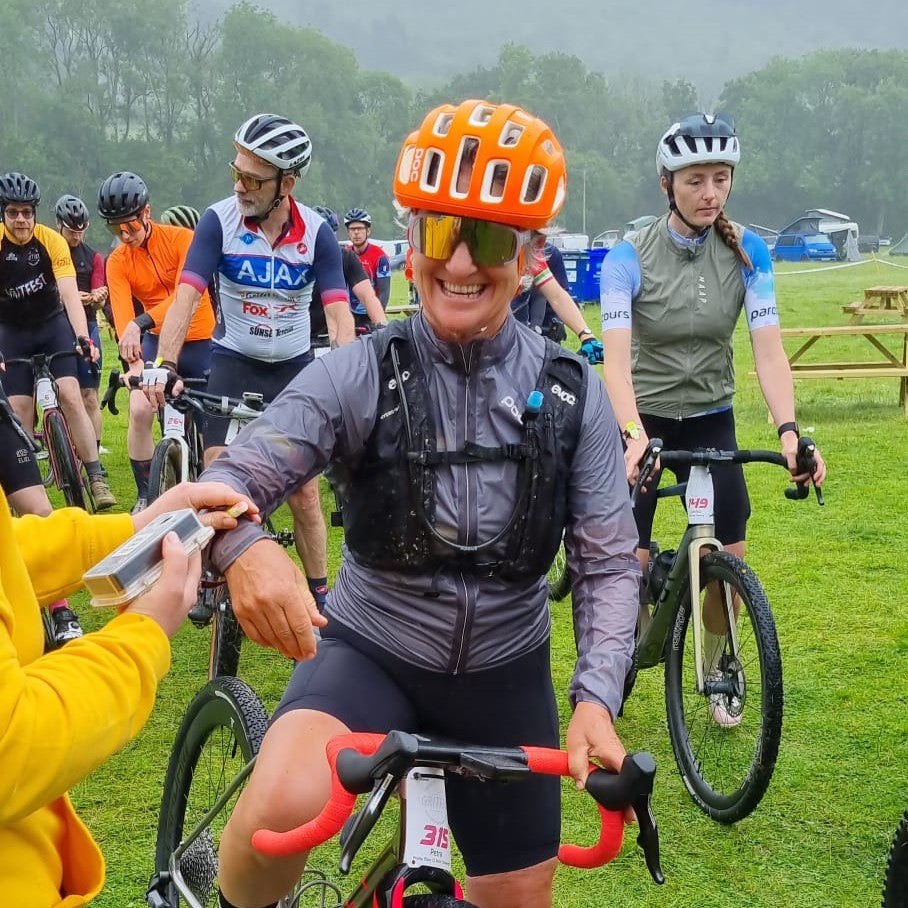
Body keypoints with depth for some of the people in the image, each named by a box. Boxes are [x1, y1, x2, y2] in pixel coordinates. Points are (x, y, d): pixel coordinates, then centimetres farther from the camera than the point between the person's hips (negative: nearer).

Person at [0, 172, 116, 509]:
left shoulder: (52, 241, -18)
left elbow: (70, 293, -25)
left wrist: (82, 337, -39)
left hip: (53, 324, 0)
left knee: (71, 396, -15)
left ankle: (97, 479, -13)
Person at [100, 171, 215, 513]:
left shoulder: (182, 239, -16)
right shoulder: (117, 262, -8)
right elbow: (123, 317, -18)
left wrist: (141, 322, -43)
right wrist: (134, 361, -36)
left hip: (201, 340, -2)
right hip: (157, 340, 2)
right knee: (139, 411, -17)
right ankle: (145, 495, -4)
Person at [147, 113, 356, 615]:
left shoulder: (316, 233, -13)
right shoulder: (218, 221, -15)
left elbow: (339, 312, -19)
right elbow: (186, 297, -22)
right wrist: (164, 366, -35)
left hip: (295, 367, 1)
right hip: (233, 363, 0)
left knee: (304, 491, 3)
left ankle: (318, 593, 18)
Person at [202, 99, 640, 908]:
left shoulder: (572, 394, -7)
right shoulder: (359, 374, -13)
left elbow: (609, 563, -6)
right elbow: (230, 481, -21)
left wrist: (597, 696, -21)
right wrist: (243, 550, -45)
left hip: (504, 675, 3)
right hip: (370, 651, -2)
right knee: (285, 804, -32)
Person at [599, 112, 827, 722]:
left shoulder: (747, 252, -8)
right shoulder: (630, 259, -15)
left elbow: (768, 347, -16)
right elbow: (617, 355, -26)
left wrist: (789, 429, -31)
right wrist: (633, 435, -42)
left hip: (712, 420, 2)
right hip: (644, 421, -2)